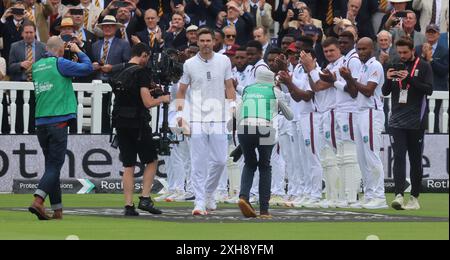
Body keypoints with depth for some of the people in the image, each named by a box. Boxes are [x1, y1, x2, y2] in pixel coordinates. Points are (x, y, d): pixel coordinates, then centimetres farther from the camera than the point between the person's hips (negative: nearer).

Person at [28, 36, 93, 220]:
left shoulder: (36, 66, 12)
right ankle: (38, 201, -23)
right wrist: (78, 51, 10)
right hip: (58, 121, -7)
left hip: (40, 122, 7)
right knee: (54, 165, -7)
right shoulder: (60, 63, -7)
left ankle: (57, 210, 12)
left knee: (52, 165, 11)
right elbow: (87, 68, -6)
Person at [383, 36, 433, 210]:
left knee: (415, 160, 5)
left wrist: (409, 79, -20)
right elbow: (385, 92, 13)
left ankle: (415, 198, 13)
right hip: (397, 121, 2)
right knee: (399, 157, -9)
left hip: (416, 122, -2)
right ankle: (399, 196, -19)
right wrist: (389, 79, -8)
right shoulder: (395, 66, 11)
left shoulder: (423, 67, 0)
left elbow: (429, 90, -10)